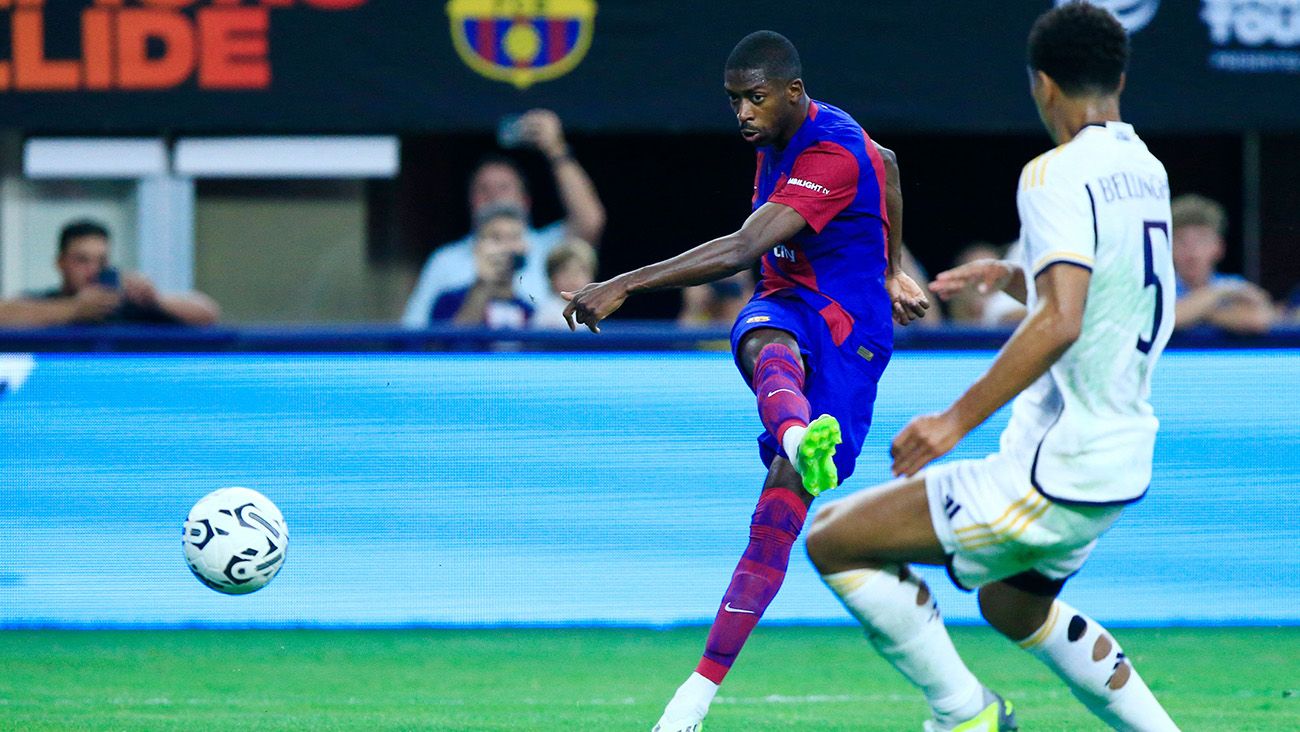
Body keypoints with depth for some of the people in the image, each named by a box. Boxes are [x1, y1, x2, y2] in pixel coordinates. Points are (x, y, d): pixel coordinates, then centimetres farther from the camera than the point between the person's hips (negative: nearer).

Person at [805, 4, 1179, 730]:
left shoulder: (1058, 175, -16)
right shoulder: (1146, 172, 11)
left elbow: (1060, 323, -28)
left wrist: (958, 418, -26)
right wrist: (1010, 277, 29)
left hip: (1055, 474, -9)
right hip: (1120, 462, 9)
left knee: (833, 537, -4)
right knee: (1014, 607, 34)